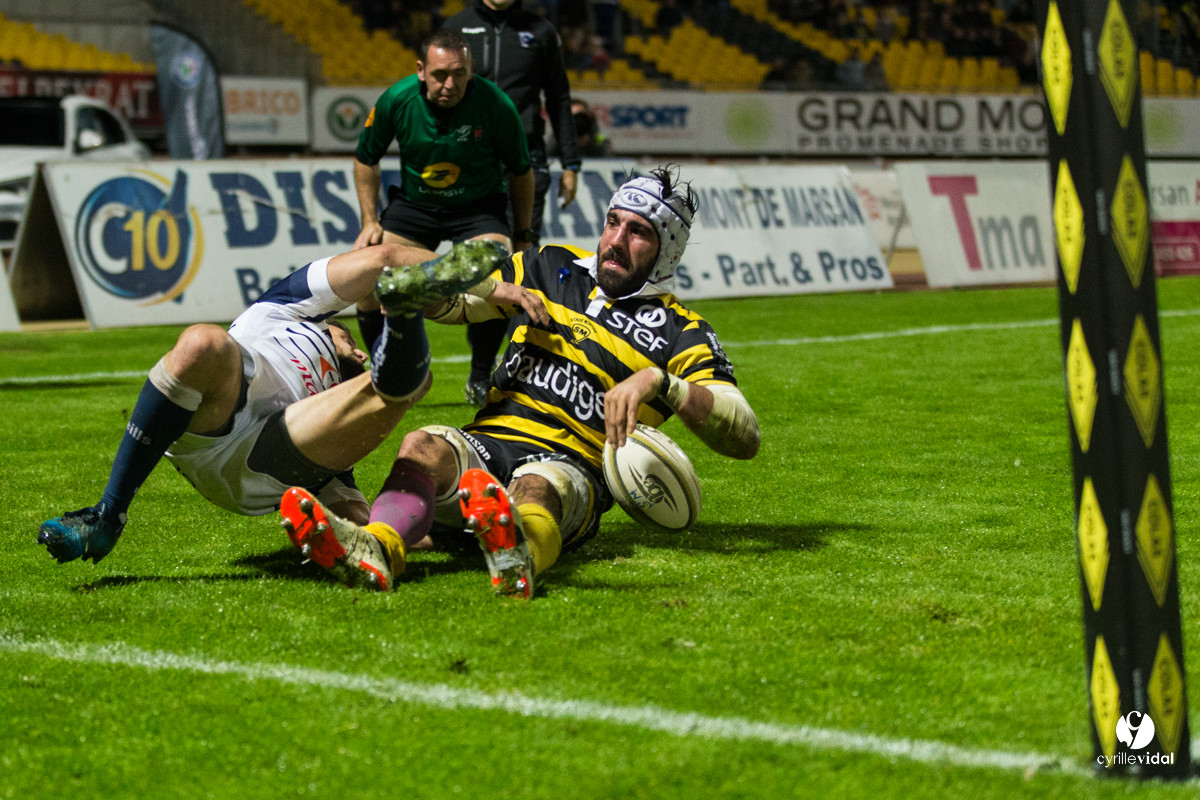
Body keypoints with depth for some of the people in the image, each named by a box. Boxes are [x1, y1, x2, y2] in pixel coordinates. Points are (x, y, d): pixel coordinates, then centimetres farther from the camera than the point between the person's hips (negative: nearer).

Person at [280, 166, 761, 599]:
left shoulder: (680, 333, 10)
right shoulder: (553, 269, 23)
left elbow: (744, 438, -2)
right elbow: (456, 300, 28)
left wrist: (658, 382, -15)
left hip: (571, 467, -4)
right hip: (489, 441, 4)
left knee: (534, 488, -40)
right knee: (423, 447, -31)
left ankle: (517, 555, -76)